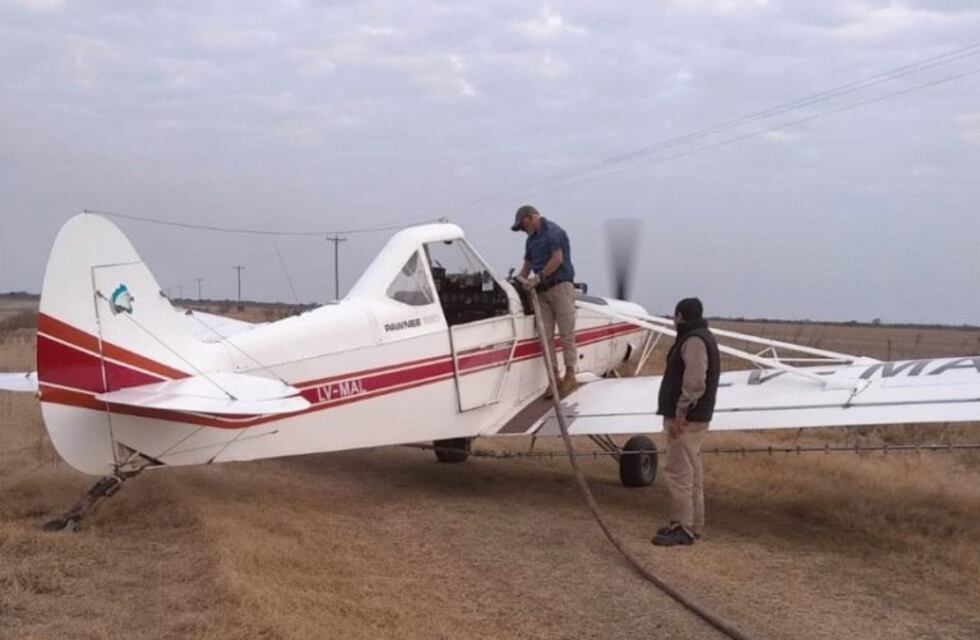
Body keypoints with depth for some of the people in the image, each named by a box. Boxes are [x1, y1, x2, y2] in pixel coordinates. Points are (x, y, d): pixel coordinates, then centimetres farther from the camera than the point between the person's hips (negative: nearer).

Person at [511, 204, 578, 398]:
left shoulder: (553, 232, -6)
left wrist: (538, 277, -17)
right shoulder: (531, 240, 20)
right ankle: (555, 377, 3)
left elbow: (557, 259, -16)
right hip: (542, 291, 8)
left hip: (560, 286, -8)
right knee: (545, 335, 0)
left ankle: (570, 375, 1)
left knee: (566, 333, -5)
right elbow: (527, 266, 25)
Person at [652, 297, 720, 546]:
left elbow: (694, 383, -27)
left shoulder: (694, 341, -17)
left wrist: (679, 414, -22)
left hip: (686, 420, -11)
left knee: (679, 474, -9)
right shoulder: (701, 338, 18)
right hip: (694, 419, 11)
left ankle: (683, 528, -7)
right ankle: (692, 524, 21)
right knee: (692, 473, 15)